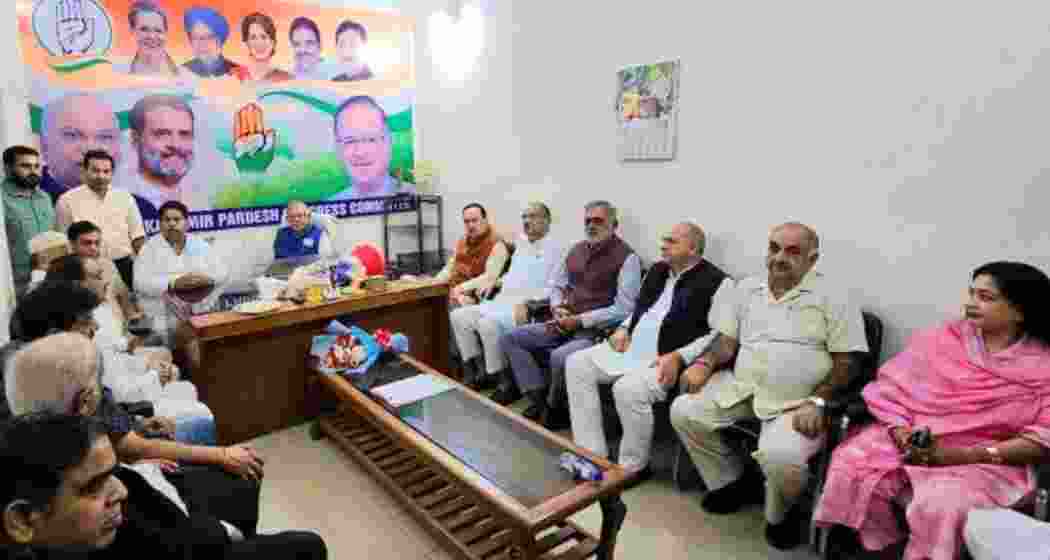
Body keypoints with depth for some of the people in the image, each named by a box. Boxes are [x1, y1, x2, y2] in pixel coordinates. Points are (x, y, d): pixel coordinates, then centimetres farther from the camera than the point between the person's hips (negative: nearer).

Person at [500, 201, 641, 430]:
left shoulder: (626, 257, -8)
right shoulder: (576, 250, 14)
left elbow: (623, 309, -15)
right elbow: (557, 285, 21)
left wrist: (580, 320, -18)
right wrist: (557, 308, -2)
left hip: (596, 330, -7)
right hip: (565, 323, 8)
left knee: (559, 356, -35)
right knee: (509, 338, -4)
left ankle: (555, 409, -5)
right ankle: (539, 398, -5)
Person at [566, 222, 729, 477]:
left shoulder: (716, 282, -6)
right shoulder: (657, 270, 18)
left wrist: (679, 357, -21)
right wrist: (624, 328, 9)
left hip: (666, 359, -8)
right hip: (631, 347, 8)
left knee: (628, 388, -34)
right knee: (576, 364, -6)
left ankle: (633, 467, -8)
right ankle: (593, 456, -4)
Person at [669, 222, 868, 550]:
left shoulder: (831, 297, -2)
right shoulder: (747, 289, 13)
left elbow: (845, 362, -5)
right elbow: (727, 339, 12)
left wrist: (817, 402, -18)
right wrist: (705, 363, -8)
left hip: (797, 403, -5)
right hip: (741, 388, 6)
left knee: (780, 456, -32)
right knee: (683, 411, -10)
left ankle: (780, 515, 6)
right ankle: (734, 482, 13)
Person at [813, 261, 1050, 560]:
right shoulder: (940, 337, 8)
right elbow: (890, 389, 4)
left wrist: (961, 455, -16)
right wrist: (900, 431, -15)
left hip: (982, 462, -2)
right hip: (908, 439, 2)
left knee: (943, 505, -33)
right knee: (851, 467, -25)